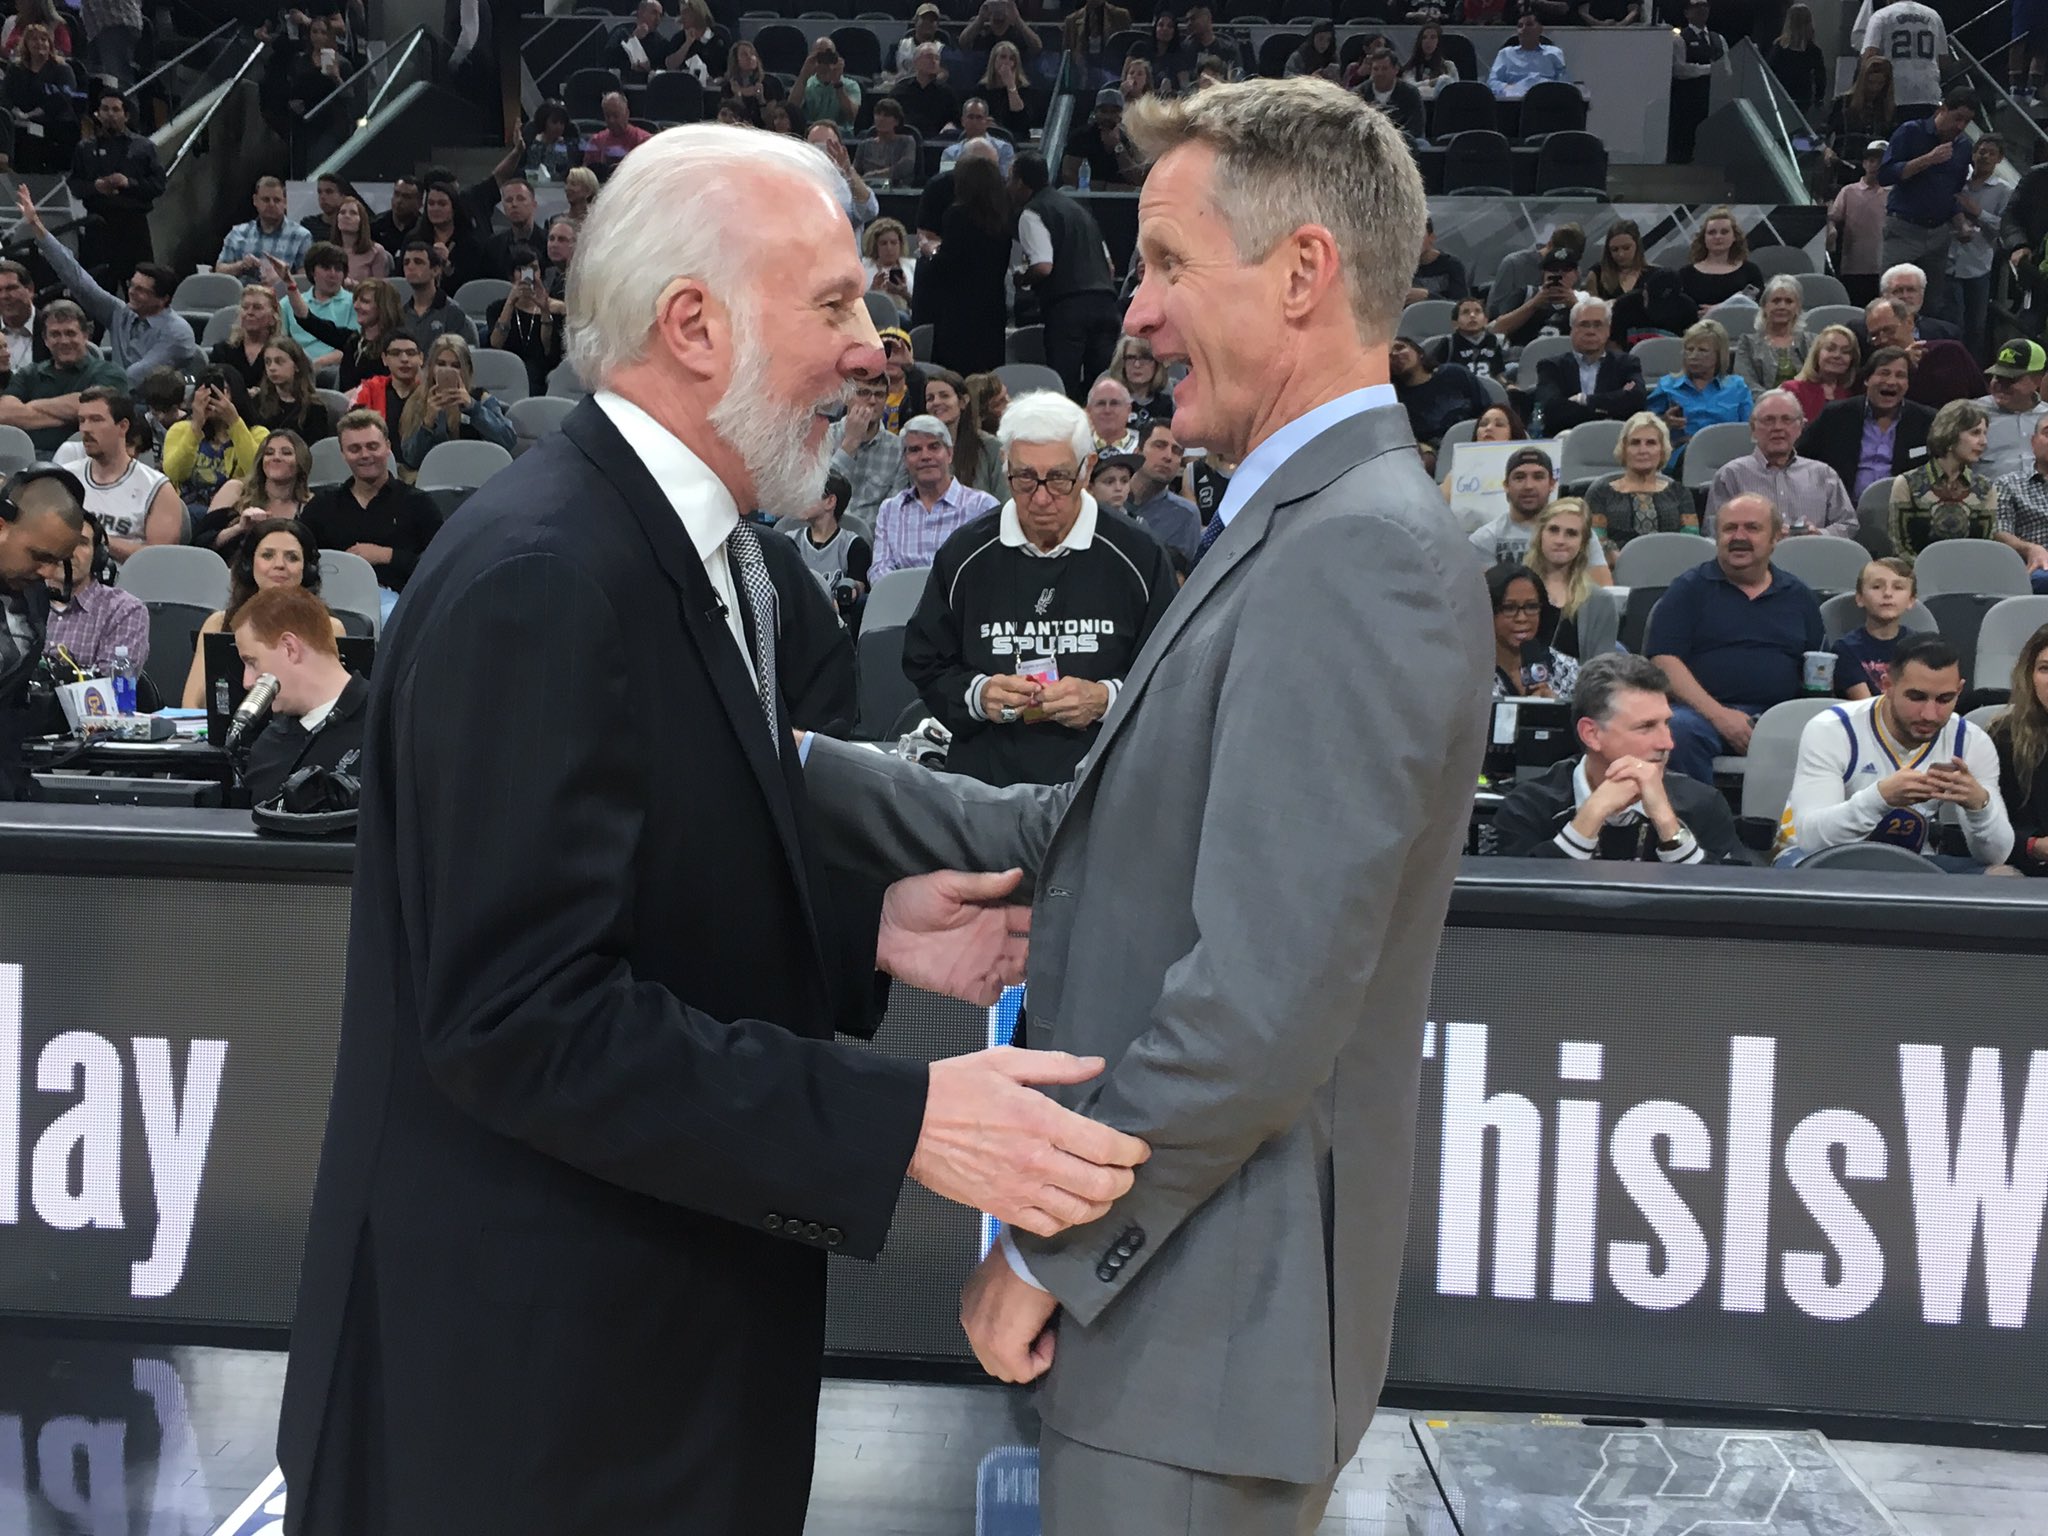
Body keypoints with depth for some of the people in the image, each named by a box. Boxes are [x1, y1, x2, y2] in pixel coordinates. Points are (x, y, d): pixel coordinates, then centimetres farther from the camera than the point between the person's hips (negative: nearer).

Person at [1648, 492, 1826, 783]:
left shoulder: (1798, 596, 21)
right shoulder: (1690, 589, 10)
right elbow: (1664, 659, -2)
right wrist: (1718, 715, -14)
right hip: (1702, 712, -2)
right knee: (1678, 731, -37)